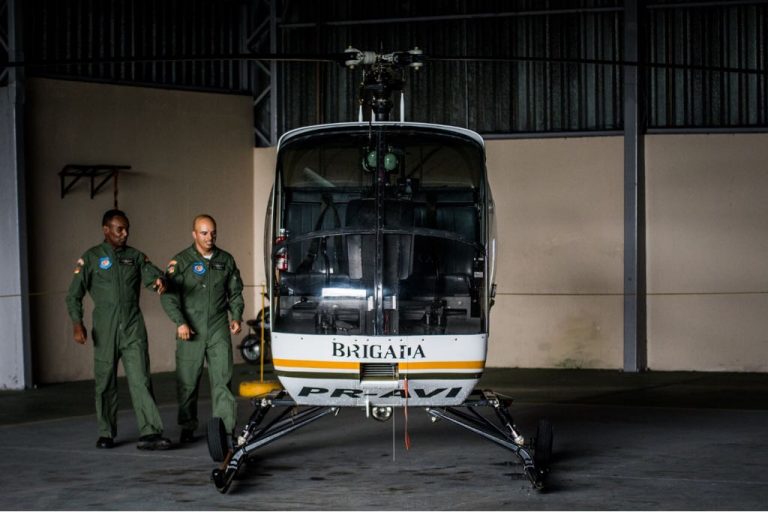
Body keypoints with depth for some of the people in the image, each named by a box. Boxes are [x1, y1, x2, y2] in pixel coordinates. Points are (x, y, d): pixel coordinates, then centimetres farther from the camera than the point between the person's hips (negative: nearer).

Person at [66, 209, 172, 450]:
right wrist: (77, 324, -10)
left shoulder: (135, 256, 12)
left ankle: (150, 433, -16)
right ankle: (106, 434, 19)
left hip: (133, 327, 1)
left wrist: (159, 280, -26)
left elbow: (152, 273, -1)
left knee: (140, 379, -9)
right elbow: (74, 295, 3)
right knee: (105, 383, 5)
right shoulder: (91, 258, 4)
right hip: (105, 329, -1)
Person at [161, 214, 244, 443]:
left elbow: (235, 292, 20)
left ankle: (226, 427, -5)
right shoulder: (180, 261, 0)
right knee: (187, 381, 4)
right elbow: (168, 295, -5)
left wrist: (236, 316, 6)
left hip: (219, 329, 2)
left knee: (222, 378, -5)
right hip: (191, 330, -2)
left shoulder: (226, 260, 11)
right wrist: (180, 322, -15)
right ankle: (188, 428, 15)